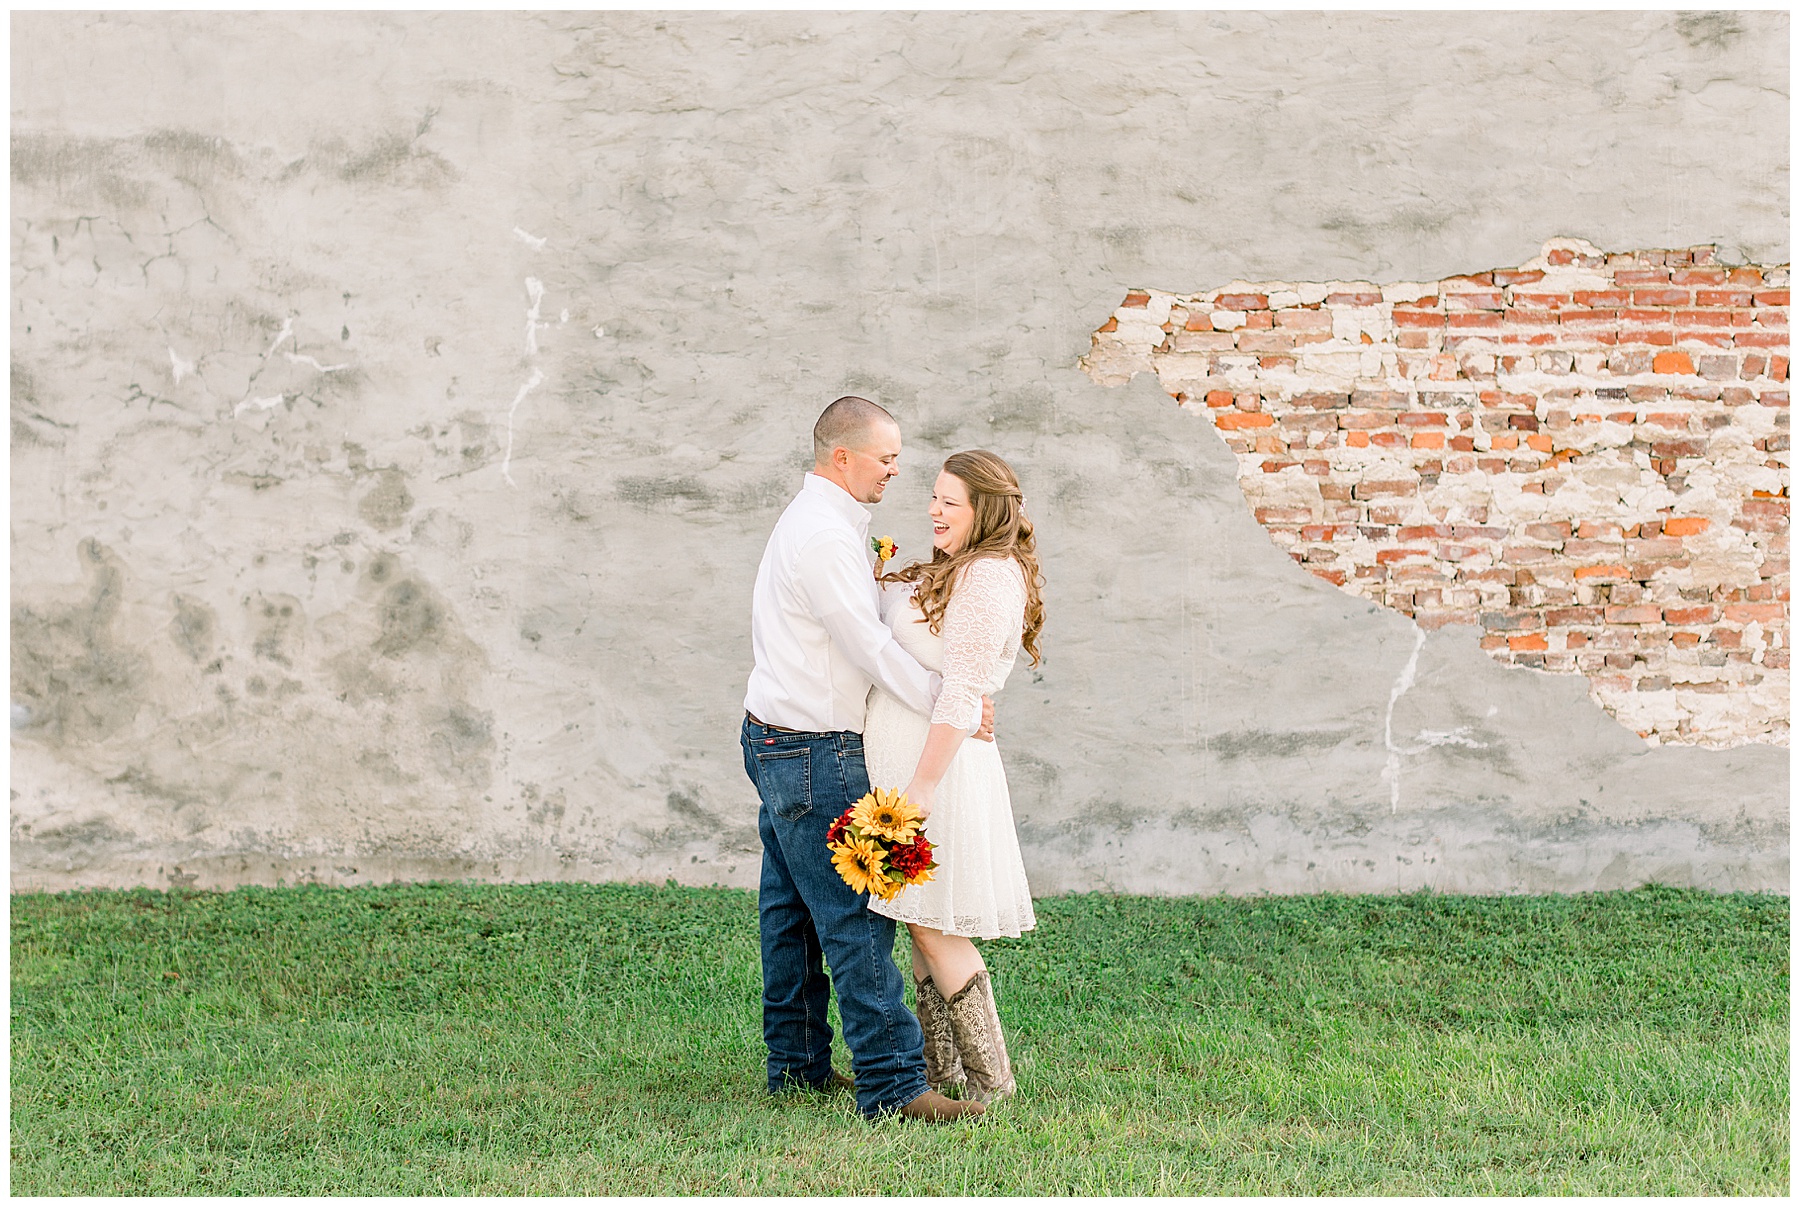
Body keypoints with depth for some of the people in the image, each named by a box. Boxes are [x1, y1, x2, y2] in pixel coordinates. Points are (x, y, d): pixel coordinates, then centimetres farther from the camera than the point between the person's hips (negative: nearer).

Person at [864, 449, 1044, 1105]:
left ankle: (989, 1077, 0)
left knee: (933, 927, -6)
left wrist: (920, 787, -24)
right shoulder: (952, 571, 15)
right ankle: (940, 1069, 21)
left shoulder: (991, 577, -16)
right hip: (907, 757, 10)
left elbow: (962, 692, -21)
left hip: (935, 762, -10)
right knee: (924, 926, 13)